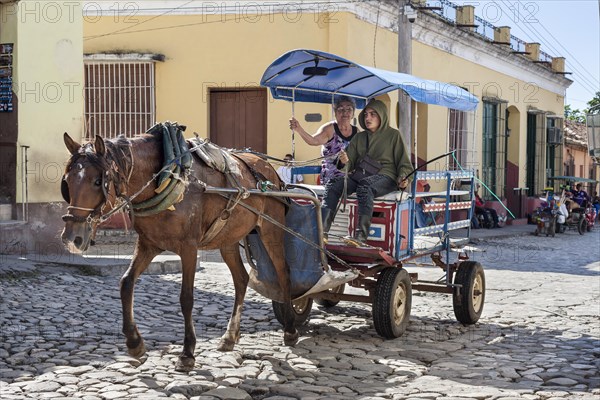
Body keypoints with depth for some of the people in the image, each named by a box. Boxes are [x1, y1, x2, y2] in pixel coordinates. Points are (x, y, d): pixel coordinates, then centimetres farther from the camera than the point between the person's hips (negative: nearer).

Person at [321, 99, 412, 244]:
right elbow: (350, 165, 16)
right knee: (334, 182, -25)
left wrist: (403, 178, -14)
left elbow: (404, 164, 8)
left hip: (385, 177, -4)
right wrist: (345, 162, -8)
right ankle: (322, 231, -35)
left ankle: (361, 236, -48)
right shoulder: (359, 137, 23)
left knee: (364, 185, -39)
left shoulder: (393, 135, 11)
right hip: (360, 176, 4)